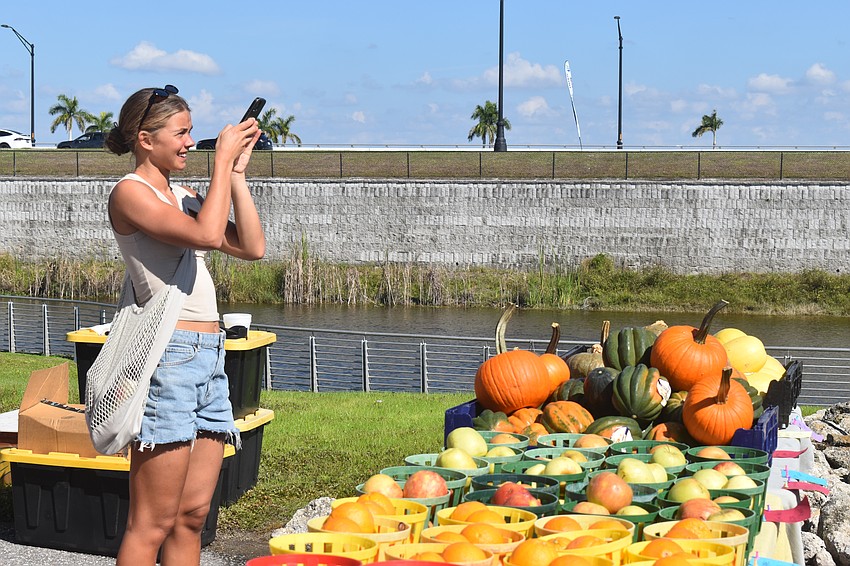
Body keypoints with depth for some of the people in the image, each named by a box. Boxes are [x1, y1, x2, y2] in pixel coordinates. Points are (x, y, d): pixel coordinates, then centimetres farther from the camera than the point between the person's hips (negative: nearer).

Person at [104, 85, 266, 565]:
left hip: (210, 356, 8)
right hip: (168, 353, -8)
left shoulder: (185, 196, 19)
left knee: (192, 515, 9)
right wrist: (223, 159, -9)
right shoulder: (131, 192, -5)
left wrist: (237, 174, 9)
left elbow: (252, 247, 12)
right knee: (152, 524, -7)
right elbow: (207, 235, -19)